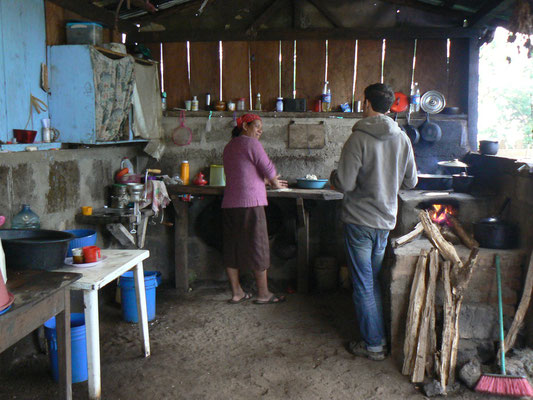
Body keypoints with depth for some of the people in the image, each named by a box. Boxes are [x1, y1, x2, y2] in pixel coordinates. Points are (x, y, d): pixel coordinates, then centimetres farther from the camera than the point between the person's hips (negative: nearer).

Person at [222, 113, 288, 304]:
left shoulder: (229, 146, 19)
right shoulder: (251, 143, -7)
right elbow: (268, 169, -7)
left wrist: (268, 181, 29)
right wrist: (275, 183, 14)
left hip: (229, 203, 8)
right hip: (250, 203, -8)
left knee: (231, 248, 10)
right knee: (257, 247, 1)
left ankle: (236, 292, 18)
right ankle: (263, 294, 9)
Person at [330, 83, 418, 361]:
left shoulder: (358, 139, -16)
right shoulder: (402, 139, 2)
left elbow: (345, 183, -19)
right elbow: (410, 182, 9)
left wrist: (333, 176, 3)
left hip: (359, 221, -6)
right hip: (386, 220, 6)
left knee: (363, 285, 4)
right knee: (376, 281, 19)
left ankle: (373, 345, 12)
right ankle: (381, 336, 27)